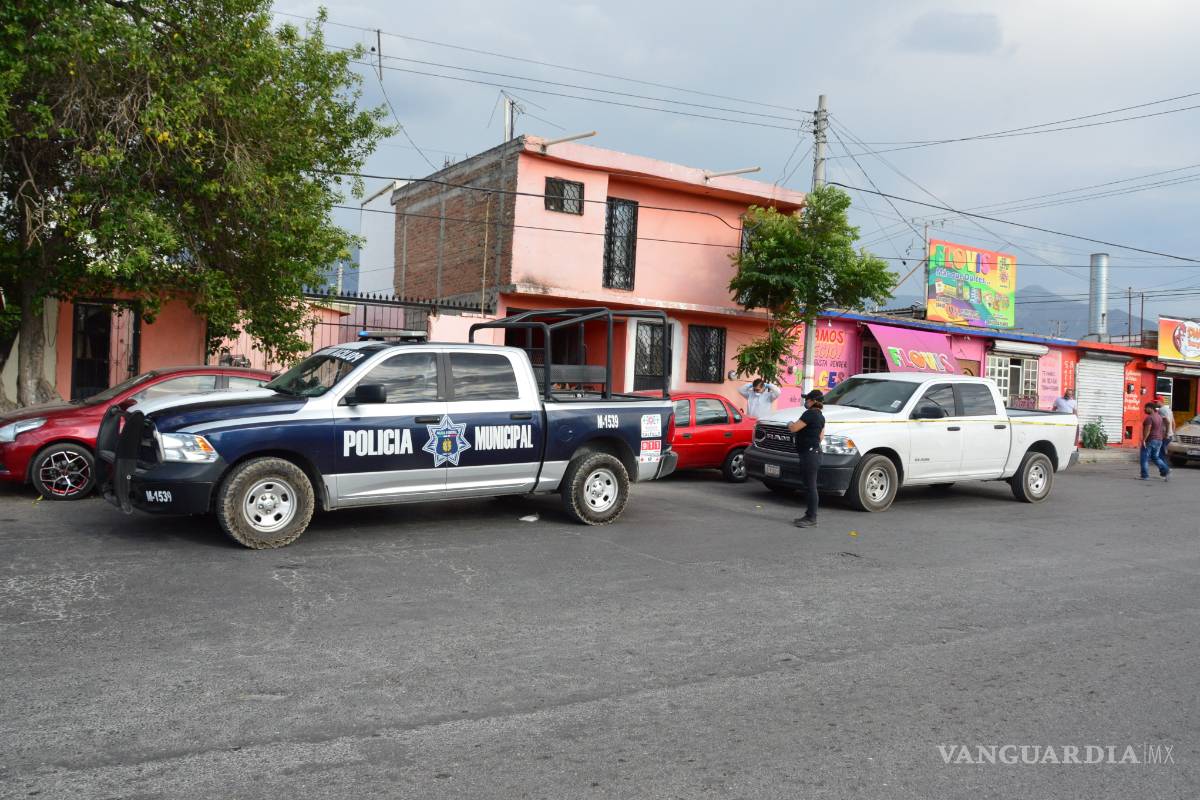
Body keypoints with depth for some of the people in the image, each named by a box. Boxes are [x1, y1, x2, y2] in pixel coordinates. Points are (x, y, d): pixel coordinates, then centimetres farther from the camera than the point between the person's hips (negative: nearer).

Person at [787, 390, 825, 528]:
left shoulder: (810, 414, -16)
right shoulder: (820, 416, 16)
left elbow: (794, 428, -18)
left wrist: (790, 424, 3)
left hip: (809, 454, -11)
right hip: (815, 452, 11)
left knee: (811, 486, -7)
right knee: (810, 486, 15)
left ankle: (811, 518, -4)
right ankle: (809, 515, 21)